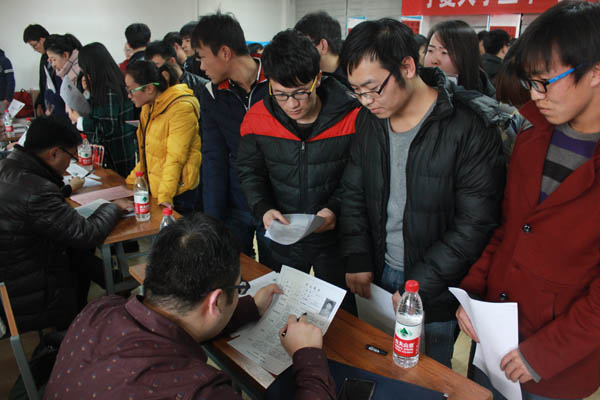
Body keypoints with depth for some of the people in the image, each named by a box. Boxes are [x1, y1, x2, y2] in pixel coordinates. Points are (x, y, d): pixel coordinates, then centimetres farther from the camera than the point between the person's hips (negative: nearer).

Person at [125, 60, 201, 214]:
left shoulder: (181, 109, -20)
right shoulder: (148, 107, 8)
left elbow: (175, 158, -22)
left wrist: (165, 196, -23)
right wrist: (131, 181, 12)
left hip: (178, 194, -8)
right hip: (154, 189, 8)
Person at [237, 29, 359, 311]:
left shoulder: (350, 118, -17)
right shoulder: (257, 117, -9)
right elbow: (249, 172, 3)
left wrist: (335, 208, -21)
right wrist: (263, 209, -14)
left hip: (333, 238, -2)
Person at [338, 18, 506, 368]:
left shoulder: (470, 129, -19)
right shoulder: (369, 120, -1)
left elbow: (475, 225, -18)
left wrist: (420, 284, -17)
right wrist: (357, 260, -2)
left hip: (437, 290, -4)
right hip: (378, 275, 5)